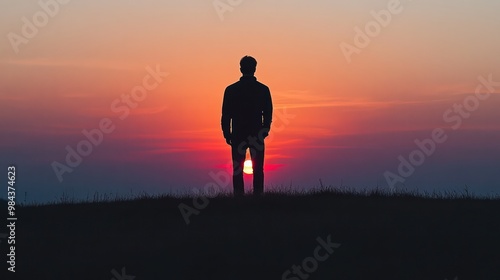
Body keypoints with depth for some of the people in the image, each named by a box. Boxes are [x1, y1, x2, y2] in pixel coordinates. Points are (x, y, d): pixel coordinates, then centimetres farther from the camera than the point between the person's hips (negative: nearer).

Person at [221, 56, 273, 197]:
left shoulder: (231, 90, -3)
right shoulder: (263, 89, -1)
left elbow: (225, 114, -2)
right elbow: (268, 114, 3)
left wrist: (227, 134, 6)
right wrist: (265, 131, 13)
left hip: (238, 135, 0)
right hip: (257, 135, 1)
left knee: (237, 168, 4)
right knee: (258, 169, 4)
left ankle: (239, 195, -1)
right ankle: (258, 195, -1)